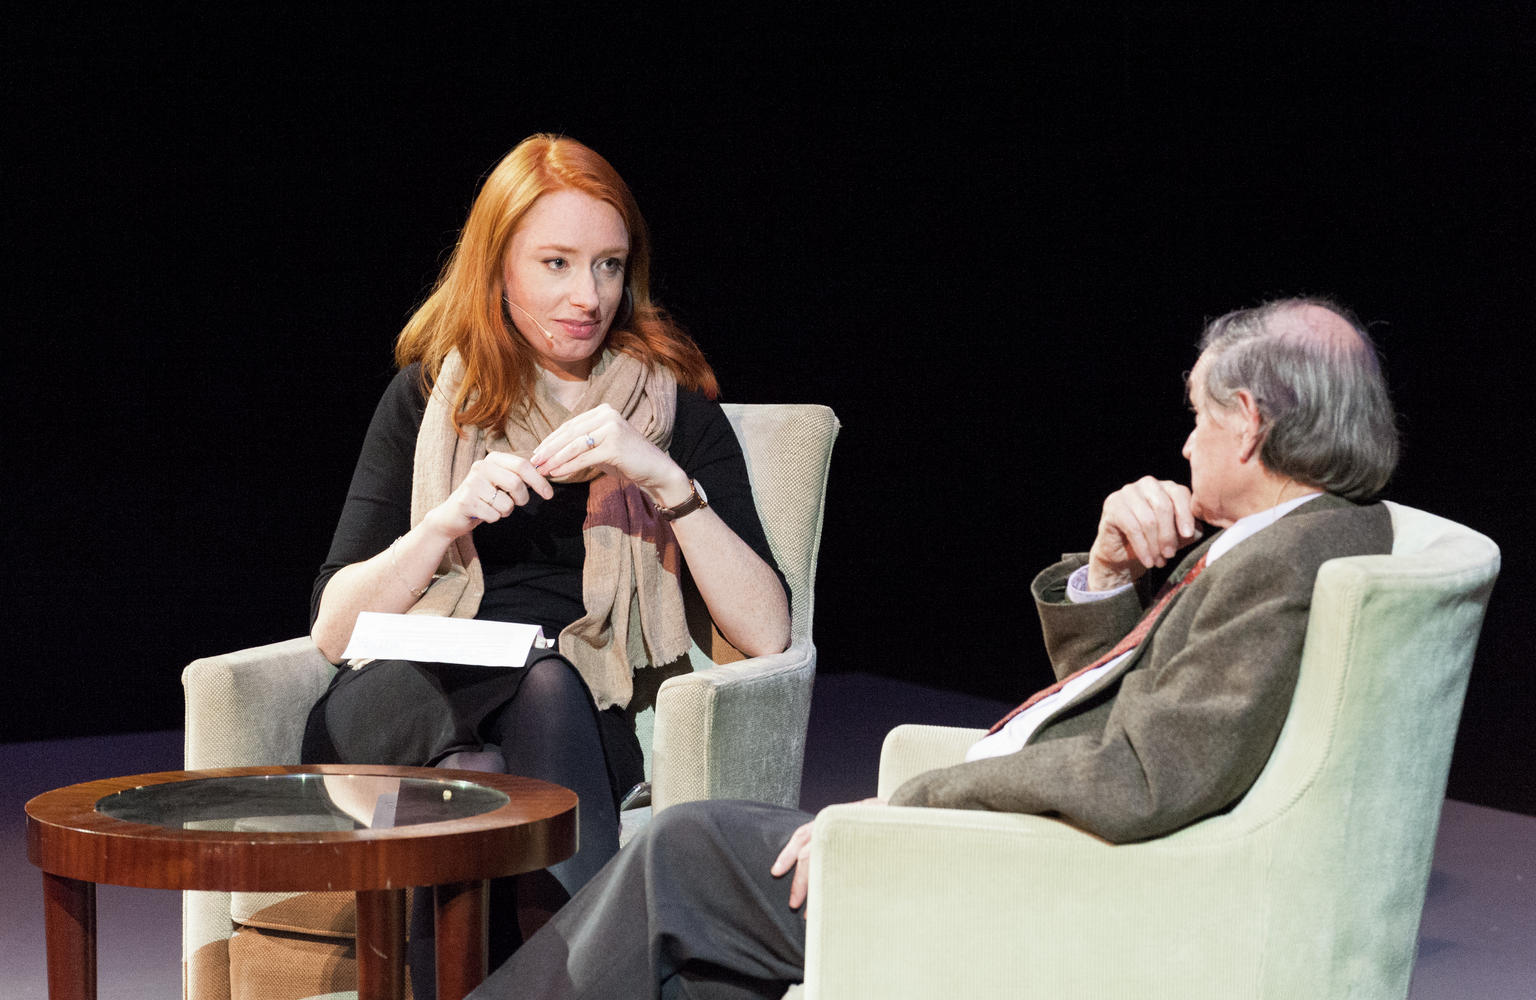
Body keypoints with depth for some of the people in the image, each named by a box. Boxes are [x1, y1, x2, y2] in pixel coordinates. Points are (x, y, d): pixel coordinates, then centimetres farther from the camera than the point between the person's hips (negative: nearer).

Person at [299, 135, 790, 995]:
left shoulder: (671, 404, 13)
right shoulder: (428, 401, 18)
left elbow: (766, 633, 0)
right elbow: (334, 629, 9)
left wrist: (665, 480, -10)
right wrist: (448, 520, -6)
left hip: (595, 721, 0)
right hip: (413, 696, 1)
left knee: (544, 689, -36)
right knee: (536, 680, -35)